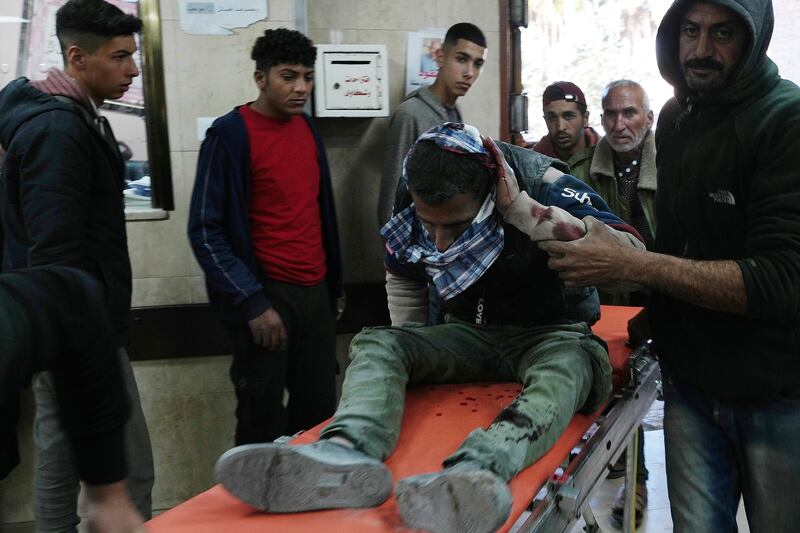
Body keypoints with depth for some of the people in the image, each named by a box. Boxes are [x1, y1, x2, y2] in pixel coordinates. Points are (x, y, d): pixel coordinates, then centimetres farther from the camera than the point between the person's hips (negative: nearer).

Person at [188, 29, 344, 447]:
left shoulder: (307, 128, 11)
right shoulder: (229, 134, -9)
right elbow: (205, 230, -11)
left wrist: (335, 281, 17)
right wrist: (251, 302, -16)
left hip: (315, 291, 6)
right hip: (267, 294, -6)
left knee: (320, 408, 10)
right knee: (263, 421, 4)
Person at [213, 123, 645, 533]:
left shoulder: (543, 186, -19)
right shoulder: (408, 229, -8)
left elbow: (632, 256, -27)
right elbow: (405, 285, 13)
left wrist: (522, 209, -33)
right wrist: (410, 359, 11)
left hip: (549, 334, -3)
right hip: (470, 335, 4)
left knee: (578, 358, -39)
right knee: (374, 344, -19)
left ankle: (481, 466, -65)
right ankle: (350, 451, -49)